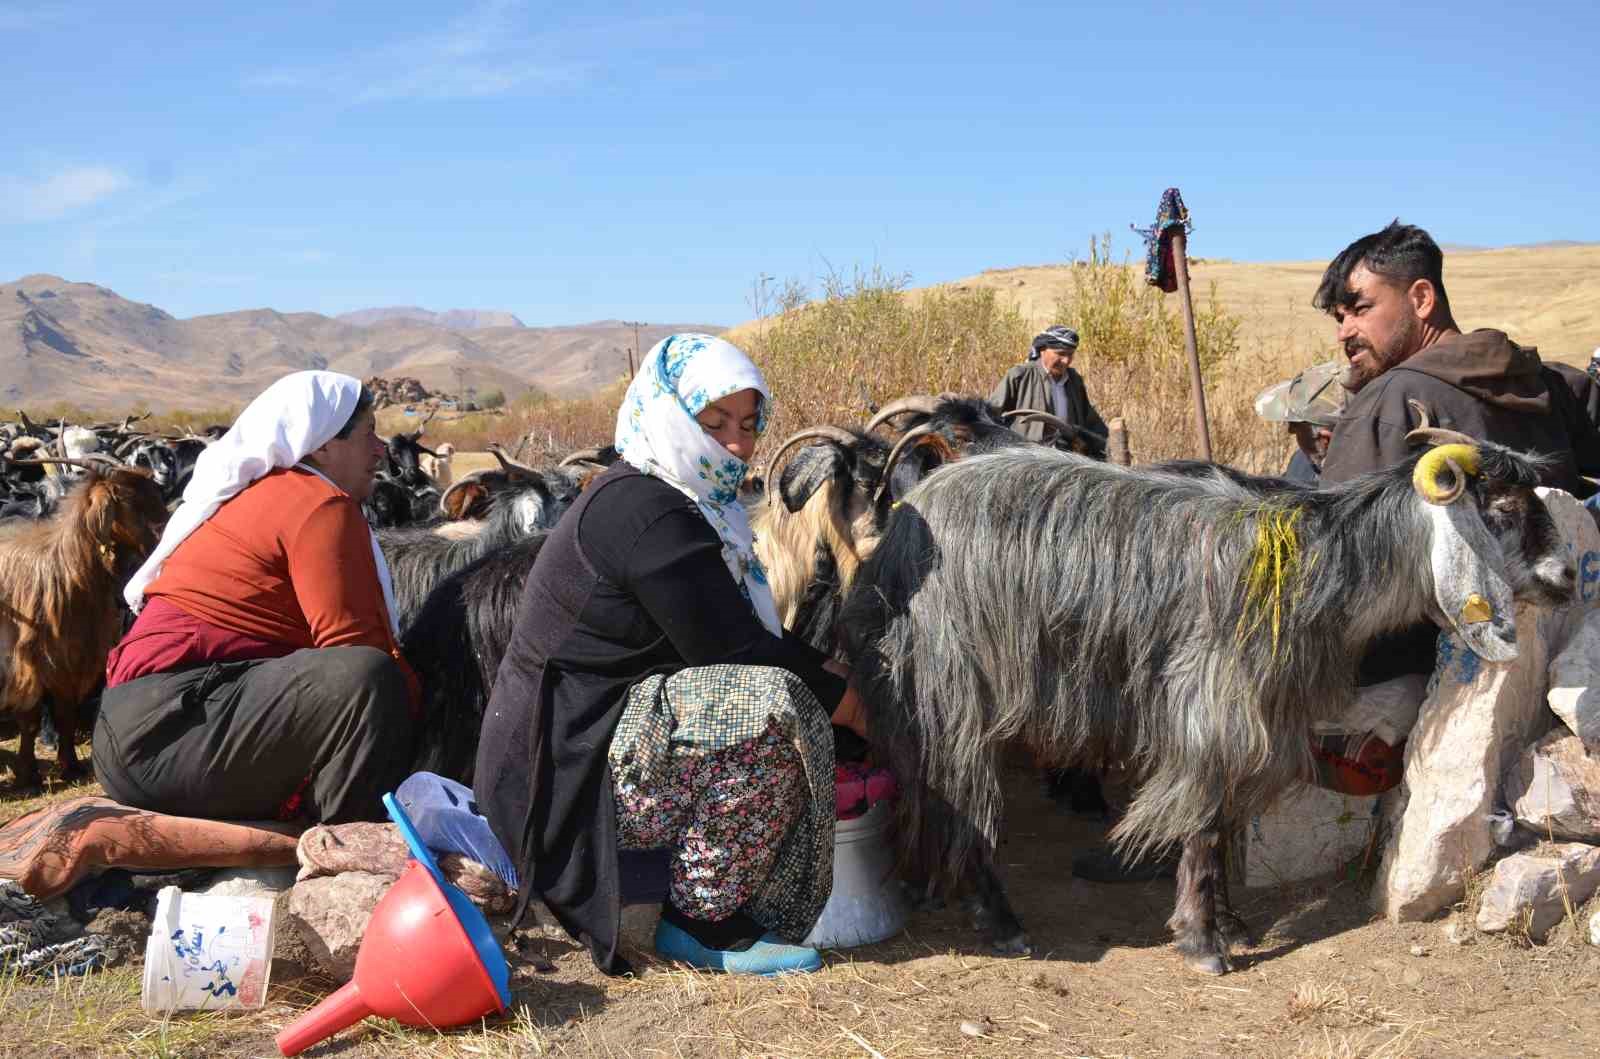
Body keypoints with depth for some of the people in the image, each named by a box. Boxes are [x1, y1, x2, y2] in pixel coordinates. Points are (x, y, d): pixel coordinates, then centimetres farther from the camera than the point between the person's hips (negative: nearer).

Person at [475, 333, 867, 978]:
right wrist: (841, 700, -7)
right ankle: (701, 924, -14)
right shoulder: (644, 512, -18)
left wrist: (825, 672, -1)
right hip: (568, 771, -11)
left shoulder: (695, 506, 15)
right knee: (771, 710, -28)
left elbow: (750, 634, 14)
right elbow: (730, 649, -19)